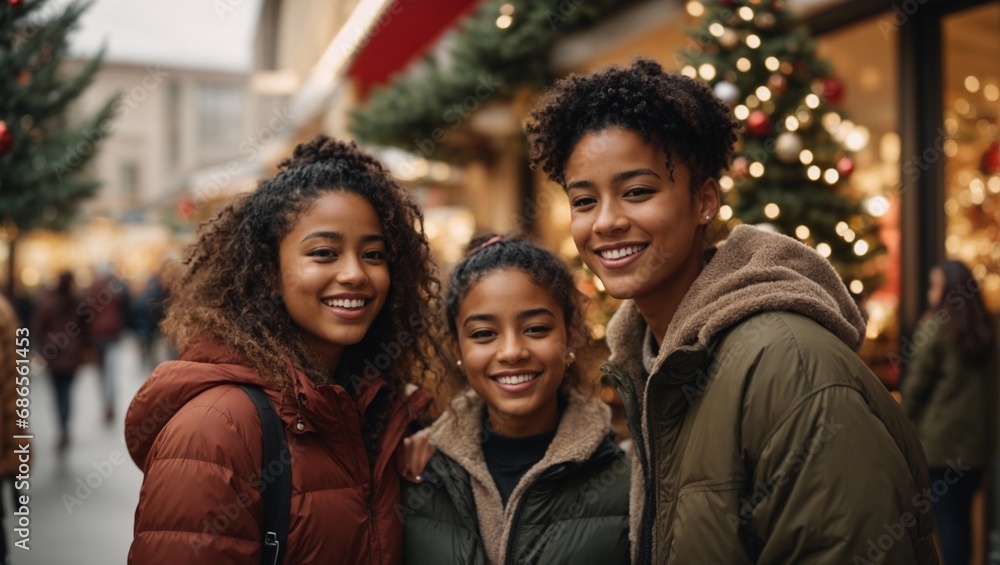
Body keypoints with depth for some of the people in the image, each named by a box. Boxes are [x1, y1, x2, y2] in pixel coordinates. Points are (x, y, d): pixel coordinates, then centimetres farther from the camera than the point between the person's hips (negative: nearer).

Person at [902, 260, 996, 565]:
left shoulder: (935, 326, -10)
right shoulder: (984, 328, 8)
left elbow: (916, 383, -8)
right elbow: (987, 381, 12)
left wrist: (908, 424, 5)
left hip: (939, 437, -6)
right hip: (975, 437, 6)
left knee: (946, 518, -1)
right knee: (962, 516, 13)